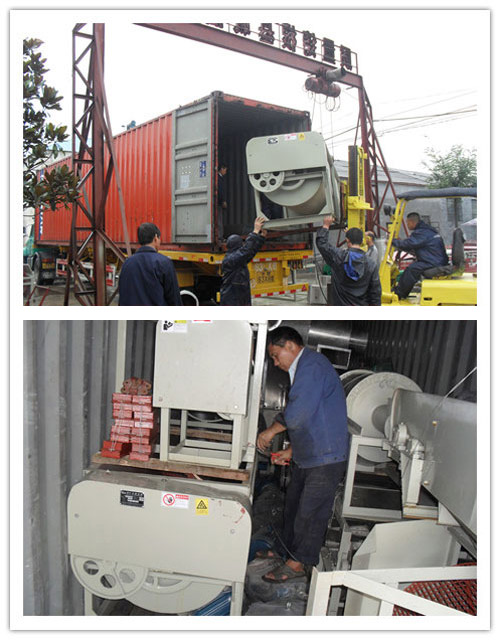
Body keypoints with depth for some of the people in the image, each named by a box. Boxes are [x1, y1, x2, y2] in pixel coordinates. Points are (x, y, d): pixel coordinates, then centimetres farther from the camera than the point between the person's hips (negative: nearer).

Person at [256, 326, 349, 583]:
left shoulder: (312, 365, -19)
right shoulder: (302, 369, 15)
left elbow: (299, 411, -28)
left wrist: (271, 430, -14)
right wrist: (291, 451, 16)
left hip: (325, 458, -10)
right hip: (306, 455, 10)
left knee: (310, 512, 4)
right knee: (293, 504, 21)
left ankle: (299, 563, 19)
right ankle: (288, 548, 38)